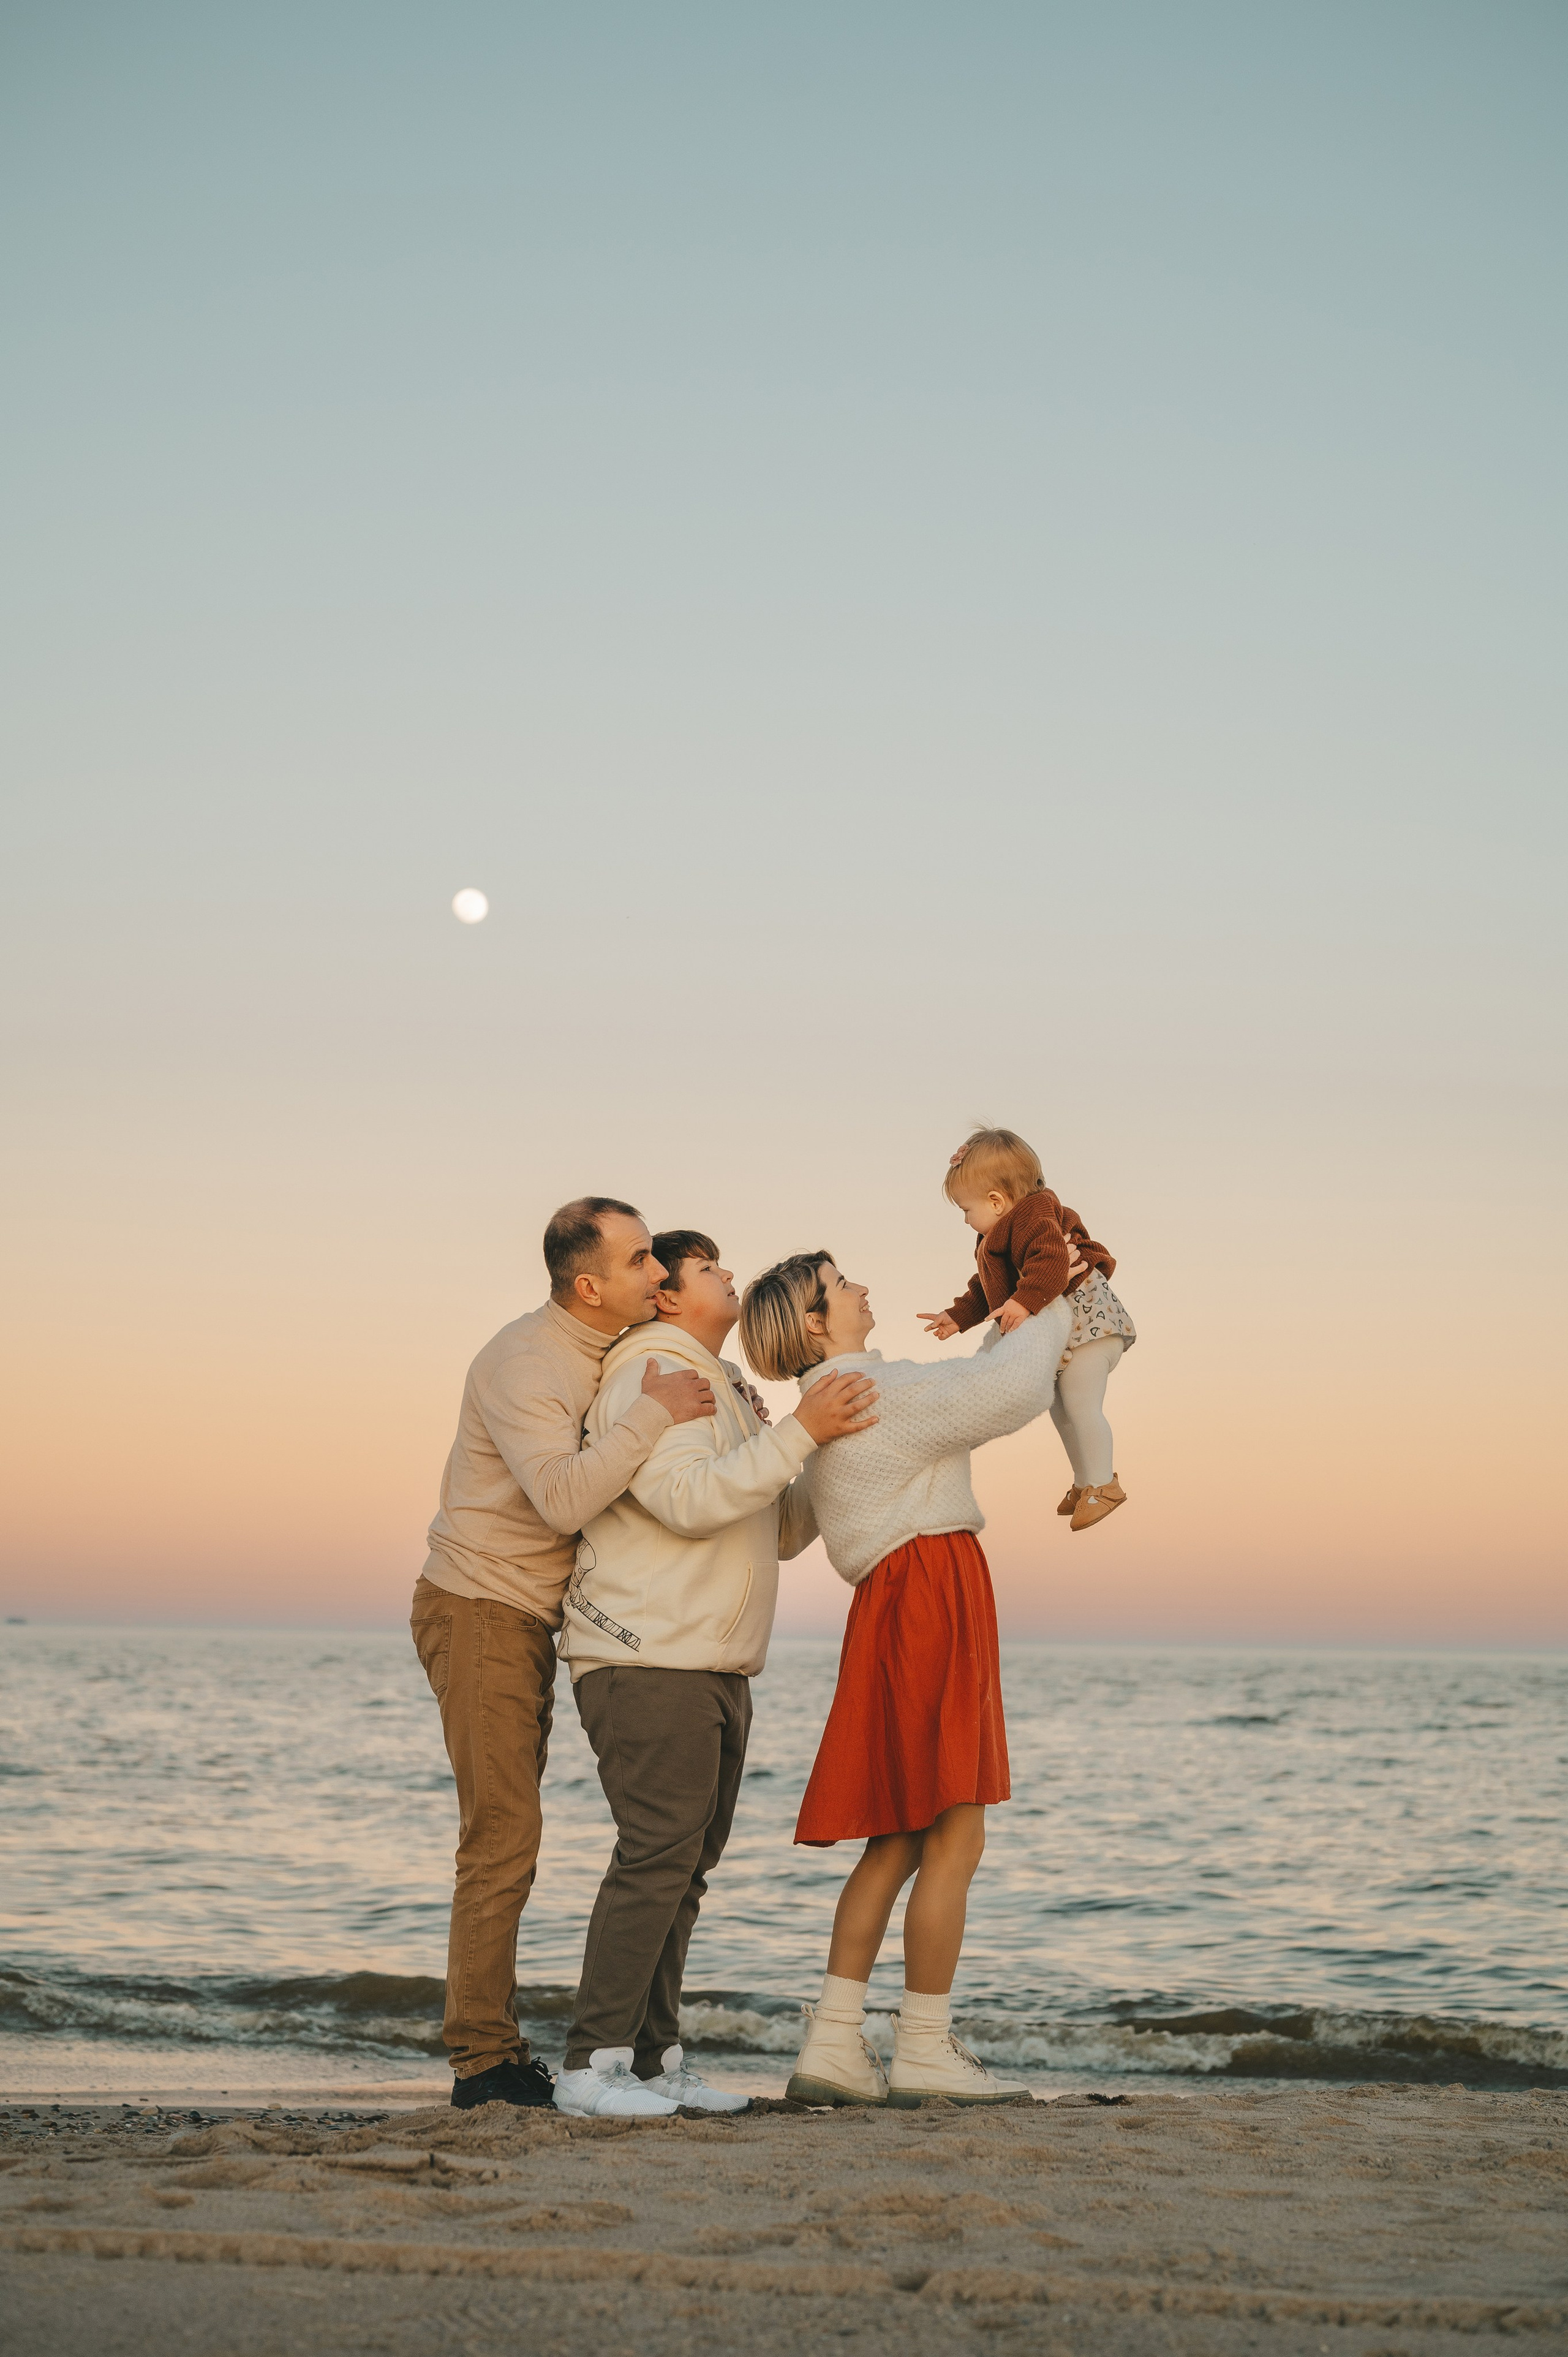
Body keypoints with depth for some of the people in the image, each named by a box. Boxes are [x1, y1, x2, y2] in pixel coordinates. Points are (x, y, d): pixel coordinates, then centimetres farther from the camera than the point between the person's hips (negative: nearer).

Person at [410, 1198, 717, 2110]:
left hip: (526, 1621, 10)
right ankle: (484, 2061, -7)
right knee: (502, 1838, -11)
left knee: (507, 1838, 11)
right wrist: (655, 1412, -30)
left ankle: (496, 2048, 16)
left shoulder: (608, 1351, 9)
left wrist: (715, 1412, 5)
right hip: (480, 1612, -10)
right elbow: (565, 1498, -35)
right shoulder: (527, 1365, -21)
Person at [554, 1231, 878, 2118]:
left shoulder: (729, 1395, 24)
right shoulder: (650, 1377, -7)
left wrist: (842, 1451, 12)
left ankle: (654, 2056, 12)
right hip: (647, 1662, -10)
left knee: (687, 1864, 8)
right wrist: (798, 1433, -22)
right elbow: (689, 1500, -22)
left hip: (717, 1672, 10)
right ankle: (593, 2064, -13)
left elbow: (782, 1532, 23)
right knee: (658, 1855, -15)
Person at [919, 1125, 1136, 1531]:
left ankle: (1103, 1485, -6)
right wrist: (958, 1317, 22)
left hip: (1085, 1320, -11)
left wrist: (1025, 1301, -46)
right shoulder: (995, 1239, 16)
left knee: (1079, 1405, -13)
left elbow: (1051, 1262, -37)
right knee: (1060, 1409, 18)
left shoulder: (1034, 1216, -19)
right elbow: (985, 1291, 27)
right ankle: (1084, 1481, 30)